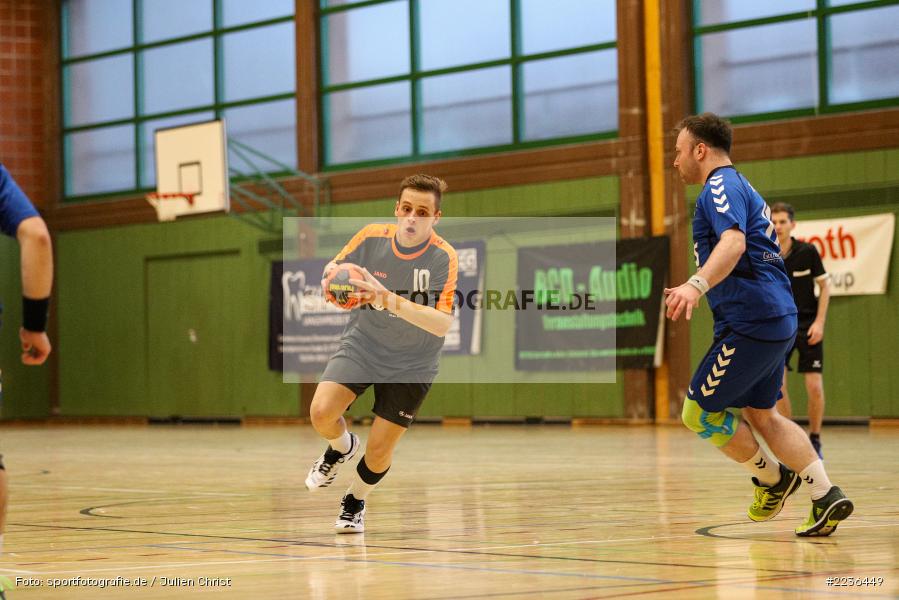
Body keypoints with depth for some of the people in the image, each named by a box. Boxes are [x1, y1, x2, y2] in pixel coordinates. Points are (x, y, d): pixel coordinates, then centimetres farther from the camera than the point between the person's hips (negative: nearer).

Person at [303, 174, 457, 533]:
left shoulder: (444, 258, -22)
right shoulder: (371, 237, -13)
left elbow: (442, 324, -32)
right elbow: (333, 271, 5)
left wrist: (389, 300, -44)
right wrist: (330, 278, -22)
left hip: (410, 365, -2)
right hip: (361, 345, 2)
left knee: (380, 448, -2)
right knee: (321, 413, -20)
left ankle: (355, 503, 32)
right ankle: (342, 447, 18)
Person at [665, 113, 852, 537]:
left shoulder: (721, 186, -10)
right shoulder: (738, 187, 23)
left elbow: (734, 243, -29)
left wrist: (697, 285, -44)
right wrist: (696, 289, 45)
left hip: (750, 323, -11)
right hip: (775, 319, 11)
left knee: (698, 412, -2)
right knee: (760, 414, 17)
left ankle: (772, 477, 10)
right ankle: (826, 496, 11)